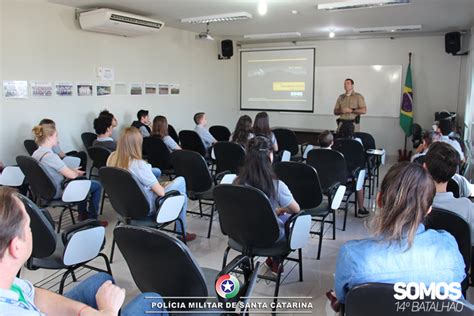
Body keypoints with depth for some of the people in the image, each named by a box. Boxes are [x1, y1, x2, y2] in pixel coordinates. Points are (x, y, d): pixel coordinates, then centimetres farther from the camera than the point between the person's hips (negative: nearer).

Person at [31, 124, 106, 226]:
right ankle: (92, 219, 14)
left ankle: (83, 214, 37)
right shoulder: (50, 155, -28)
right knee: (97, 185, 2)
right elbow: (71, 175, -26)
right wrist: (78, 173, -3)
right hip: (59, 193, -10)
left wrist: (72, 170, 6)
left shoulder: (35, 154, 0)